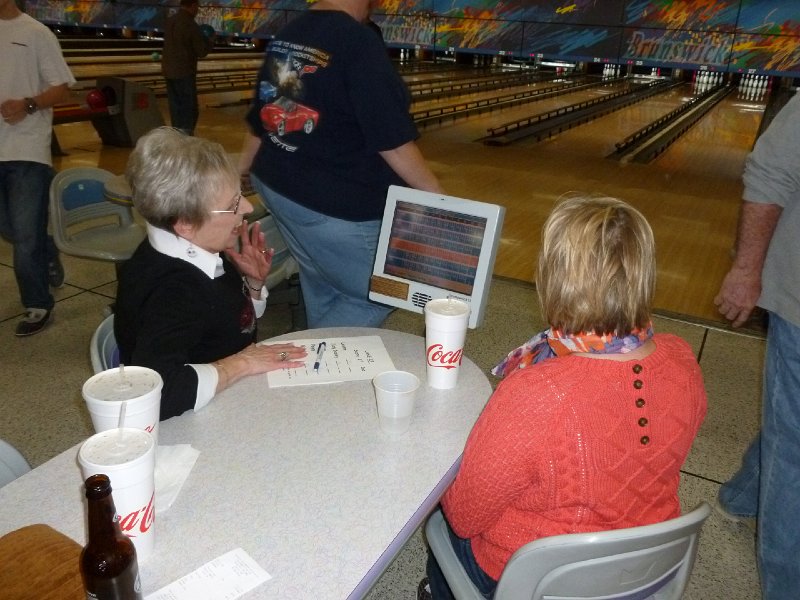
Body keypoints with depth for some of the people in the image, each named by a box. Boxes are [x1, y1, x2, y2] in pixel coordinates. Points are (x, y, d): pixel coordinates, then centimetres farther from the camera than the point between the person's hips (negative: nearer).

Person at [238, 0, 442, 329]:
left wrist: (241, 170, 29)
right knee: (378, 295, 9)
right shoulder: (358, 43, -17)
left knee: (323, 289, 23)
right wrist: (436, 195, -11)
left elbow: (261, 119, 15)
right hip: (336, 205, -9)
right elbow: (391, 139, -20)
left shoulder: (285, 37, 6)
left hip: (278, 187, 9)